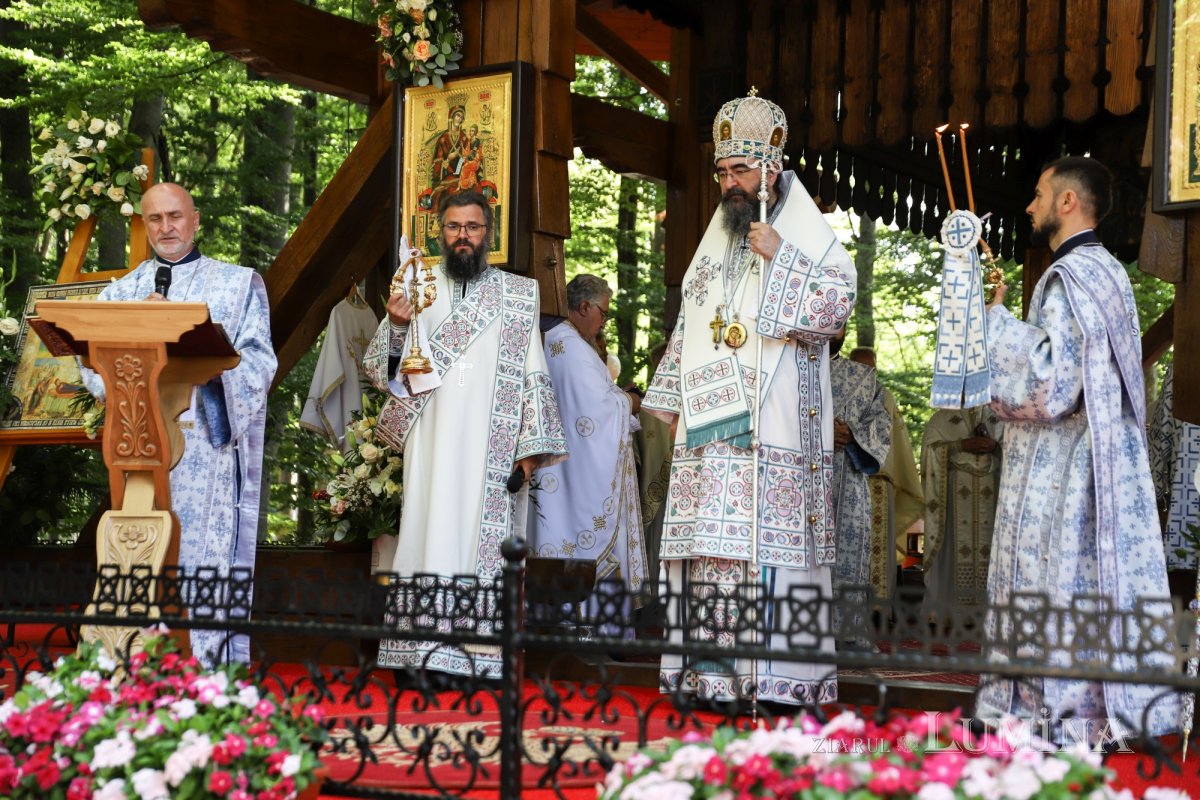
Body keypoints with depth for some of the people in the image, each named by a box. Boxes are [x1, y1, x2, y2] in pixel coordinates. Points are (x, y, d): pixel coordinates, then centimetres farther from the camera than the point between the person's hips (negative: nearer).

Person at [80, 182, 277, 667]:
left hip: (209, 446, -2)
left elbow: (258, 362, 1)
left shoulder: (238, 284, 12)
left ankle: (207, 668, -7)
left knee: (207, 554, -9)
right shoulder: (122, 291, 18)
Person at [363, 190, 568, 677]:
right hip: (432, 445, 1)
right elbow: (378, 368, 10)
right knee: (430, 534, -4)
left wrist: (530, 445, -2)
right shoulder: (419, 289, 12)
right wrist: (394, 325, -10)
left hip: (494, 449, -1)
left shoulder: (518, 295, 9)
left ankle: (479, 657, -2)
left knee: (485, 540, -4)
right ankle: (421, 654, -3)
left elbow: (533, 374, 6)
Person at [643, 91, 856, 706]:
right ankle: (711, 670, 6)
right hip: (709, 426, 6)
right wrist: (672, 397, 20)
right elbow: (687, 325, 25)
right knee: (707, 548, 2)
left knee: (770, 542, -11)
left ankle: (778, 673, -8)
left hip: (774, 428, -6)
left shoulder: (807, 235, 3)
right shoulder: (715, 241, 21)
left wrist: (780, 257, -18)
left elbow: (838, 303, -11)